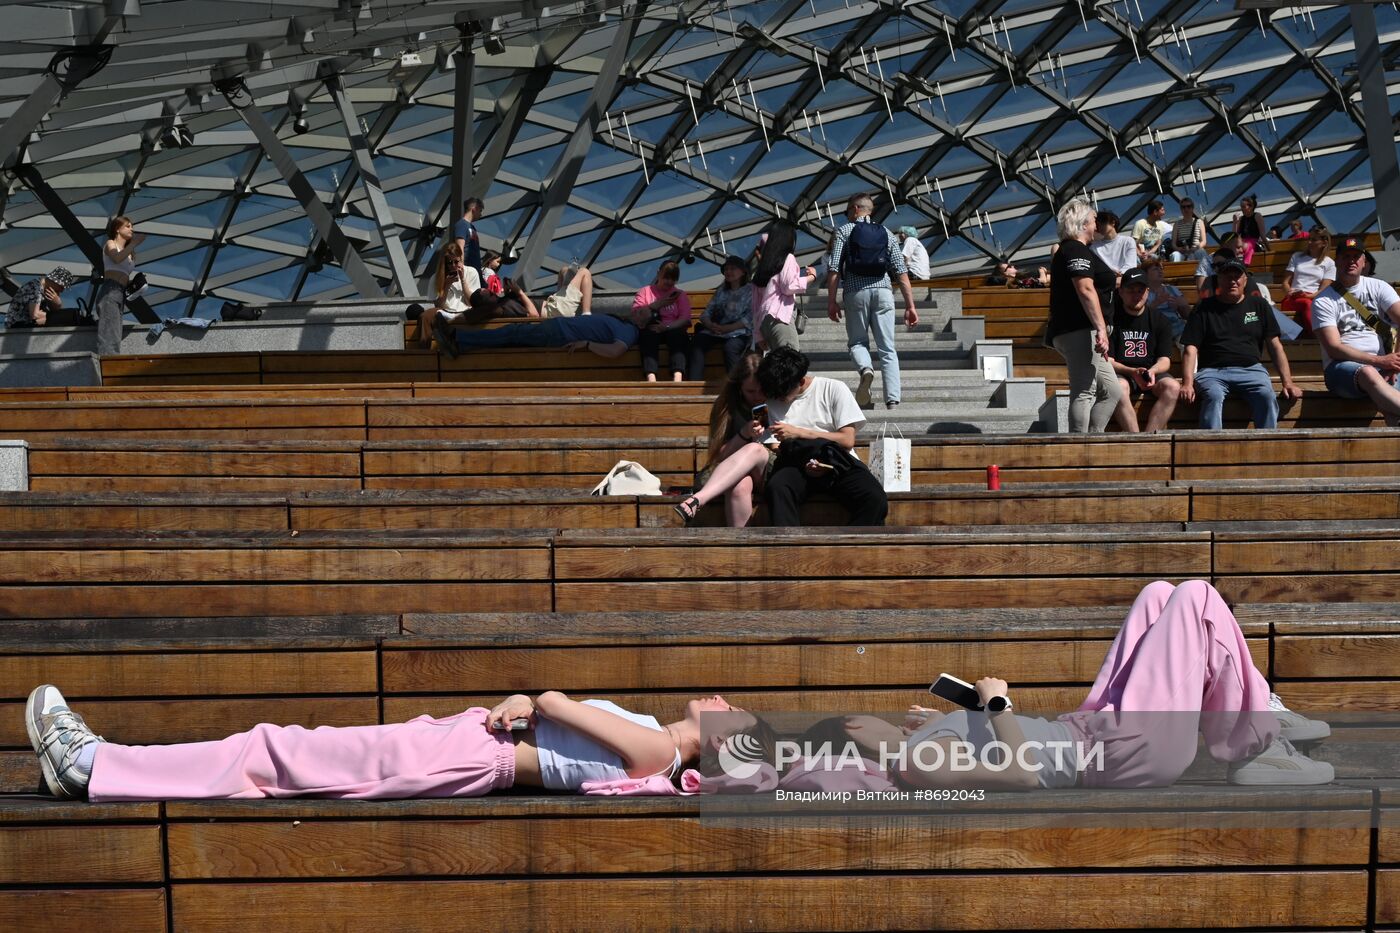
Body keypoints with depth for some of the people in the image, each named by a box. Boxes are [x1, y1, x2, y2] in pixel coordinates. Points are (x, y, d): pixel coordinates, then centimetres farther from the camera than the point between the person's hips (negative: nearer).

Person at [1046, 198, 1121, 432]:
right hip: (1079, 331, -11)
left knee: (1111, 391, 12)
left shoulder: (1066, 250, 24)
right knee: (1084, 393, -11)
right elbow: (1086, 290, -21)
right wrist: (1101, 328, -26)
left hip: (1069, 331, 11)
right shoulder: (1076, 250, -9)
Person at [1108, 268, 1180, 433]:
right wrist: (1133, 372, -24)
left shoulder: (1160, 320, 8)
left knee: (1172, 386, -28)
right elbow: (1108, 361, -7)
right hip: (1120, 374, -3)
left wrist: (1152, 371, -23)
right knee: (1119, 386, -37)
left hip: (1152, 373, 3)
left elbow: (1165, 360, 1)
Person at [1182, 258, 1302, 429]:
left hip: (1251, 369, 2)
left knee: (1267, 396, -30)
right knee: (1213, 396, -35)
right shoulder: (1204, 309, 14)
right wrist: (1188, 383, -12)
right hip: (1212, 371, -1)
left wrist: (1287, 382, 4)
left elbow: (1275, 345, 16)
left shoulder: (1259, 305, 19)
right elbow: (1191, 349, 5)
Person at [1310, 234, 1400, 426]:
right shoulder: (1323, 301, 2)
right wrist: (1378, 361, -16)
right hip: (1342, 365, -3)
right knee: (1369, 373, -39)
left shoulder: (1378, 288, 11)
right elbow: (1333, 349, -8)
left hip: (1383, 364, 4)